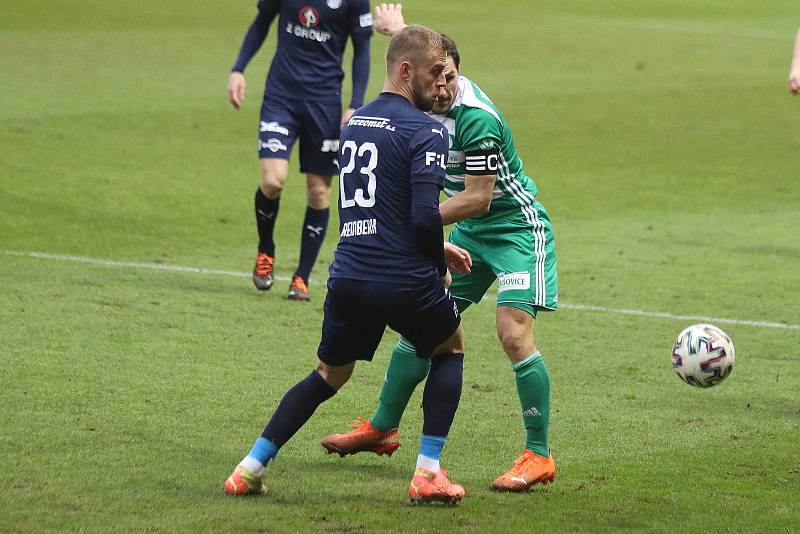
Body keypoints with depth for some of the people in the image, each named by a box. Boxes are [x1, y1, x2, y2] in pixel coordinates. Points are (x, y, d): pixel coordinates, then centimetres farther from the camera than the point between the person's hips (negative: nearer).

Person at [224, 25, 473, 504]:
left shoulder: (354, 123, 15)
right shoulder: (425, 131, -10)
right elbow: (425, 216, -20)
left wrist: (434, 247, 25)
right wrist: (438, 264, 0)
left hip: (349, 278, 6)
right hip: (405, 281, -5)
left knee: (329, 374, 25)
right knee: (450, 347, 23)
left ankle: (251, 468, 16)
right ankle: (428, 474, 15)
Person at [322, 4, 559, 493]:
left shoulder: (476, 119, -28)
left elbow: (477, 199, -25)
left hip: (517, 228, -9)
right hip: (471, 232, 9)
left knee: (514, 333, -20)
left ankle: (539, 457, -13)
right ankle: (382, 429, 25)